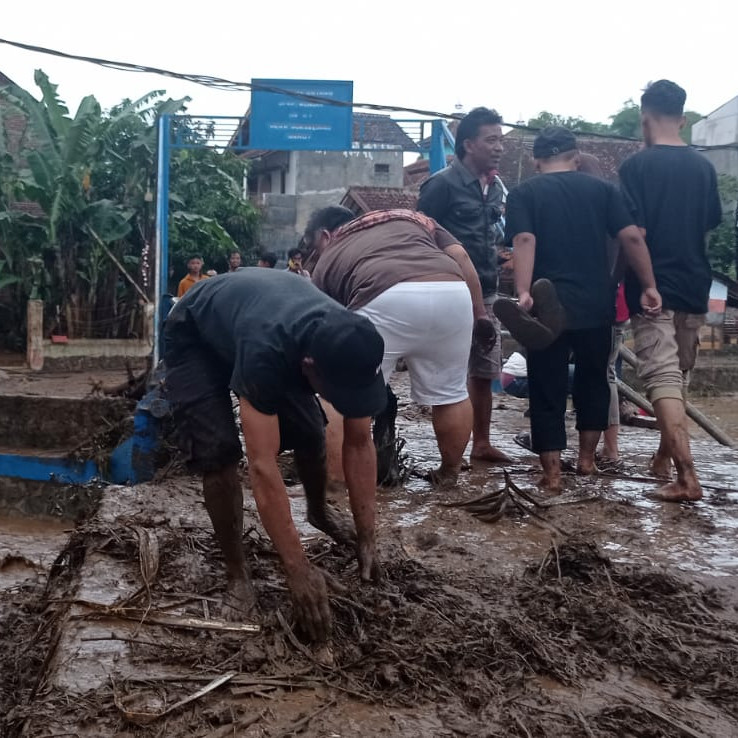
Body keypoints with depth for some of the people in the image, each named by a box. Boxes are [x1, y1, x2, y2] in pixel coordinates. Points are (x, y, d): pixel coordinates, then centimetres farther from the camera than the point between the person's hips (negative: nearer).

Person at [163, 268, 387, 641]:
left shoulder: (350, 348, -28)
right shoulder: (265, 350, -46)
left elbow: (359, 444, -18)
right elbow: (262, 465, -45)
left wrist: (366, 538, -19)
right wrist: (298, 571, -43)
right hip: (193, 337, -5)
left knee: (309, 431, -5)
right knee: (218, 450, -22)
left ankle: (318, 511, 26)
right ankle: (236, 572, -3)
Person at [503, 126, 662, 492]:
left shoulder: (523, 193, 1)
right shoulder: (601, 189, 8)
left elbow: (524, 241, -16)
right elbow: (631, 236, -2)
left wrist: (524, 293, -24)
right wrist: (648, 286, -1)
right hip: (596, 306, 3)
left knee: (547, 390, 6)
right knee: (593, 379, 22)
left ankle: (552, 472, 6)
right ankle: (587, 457, 27)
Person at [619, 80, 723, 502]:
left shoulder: (637, 166, -9)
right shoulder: (704, 167, 6)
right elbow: (710, 228, 14)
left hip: (653, 287, -5)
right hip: (695, 285, 5)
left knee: (662, 377, -8)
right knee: (680, 374, 18)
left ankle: (687, 476, -17)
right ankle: (666, 456, 30)